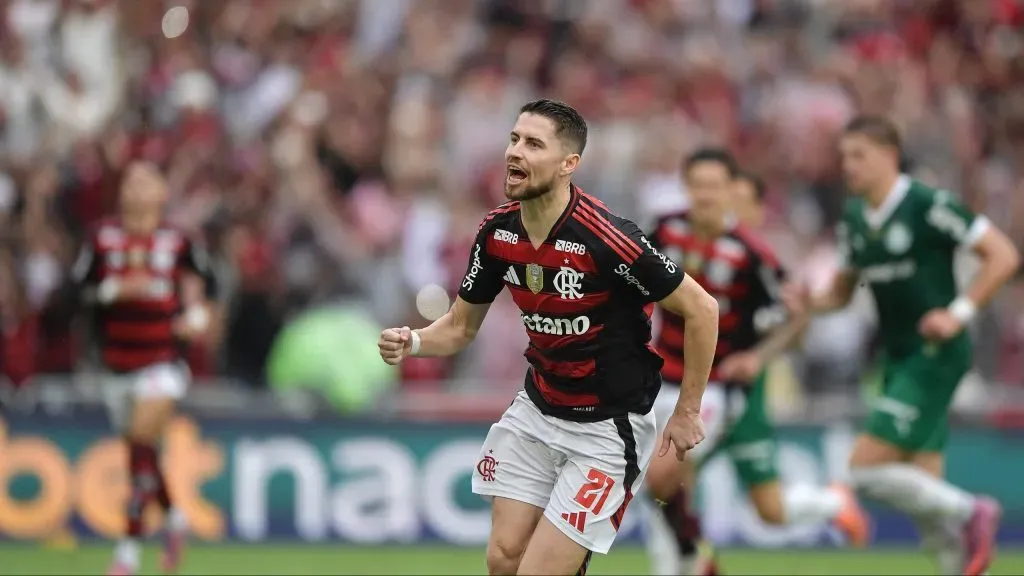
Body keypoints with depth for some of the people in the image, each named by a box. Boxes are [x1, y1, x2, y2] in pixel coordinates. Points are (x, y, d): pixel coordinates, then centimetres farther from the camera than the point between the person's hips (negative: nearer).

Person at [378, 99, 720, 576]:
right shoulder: (497, 232, -6)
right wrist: (411, 342, -15)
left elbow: (701, 309, -17)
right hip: (535, 412, 6)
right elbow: (461, 326, 8)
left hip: (606, 429, -6)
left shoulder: (605, 239, -26)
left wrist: (688, 412, -9)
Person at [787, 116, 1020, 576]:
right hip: (899, 361, 8)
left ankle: (969, 512, 2)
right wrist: (808, 304, -3)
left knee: (867, 468, -15)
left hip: (936, 355, -8)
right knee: (921, 493, 5)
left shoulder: (929, 206, -13)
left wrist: (959, 313, -19)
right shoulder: (853, 220, 8)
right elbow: (842, 291, 19)